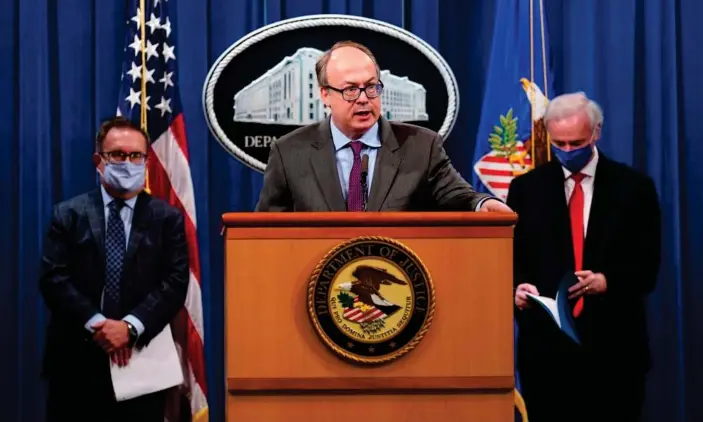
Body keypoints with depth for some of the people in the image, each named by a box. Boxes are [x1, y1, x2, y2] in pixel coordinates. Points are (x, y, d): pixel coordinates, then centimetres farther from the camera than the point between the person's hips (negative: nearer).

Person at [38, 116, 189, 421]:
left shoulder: (168, 218, 6)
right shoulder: (68, 214, 6)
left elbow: (175, 283, -4)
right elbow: (53, 278, -4)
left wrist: (131, 326, -16)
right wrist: (96, 324, -16)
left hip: (141, 358, 0)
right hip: (76, 359, 0)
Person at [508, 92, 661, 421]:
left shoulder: (634, 187, 4)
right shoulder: (526, 188, 9)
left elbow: (647, 267, 0)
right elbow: (512, 257, 7)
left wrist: (608, 281, -20)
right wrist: (518, 286, -15)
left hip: (614, 344, -1)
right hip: (545, 342, 1)